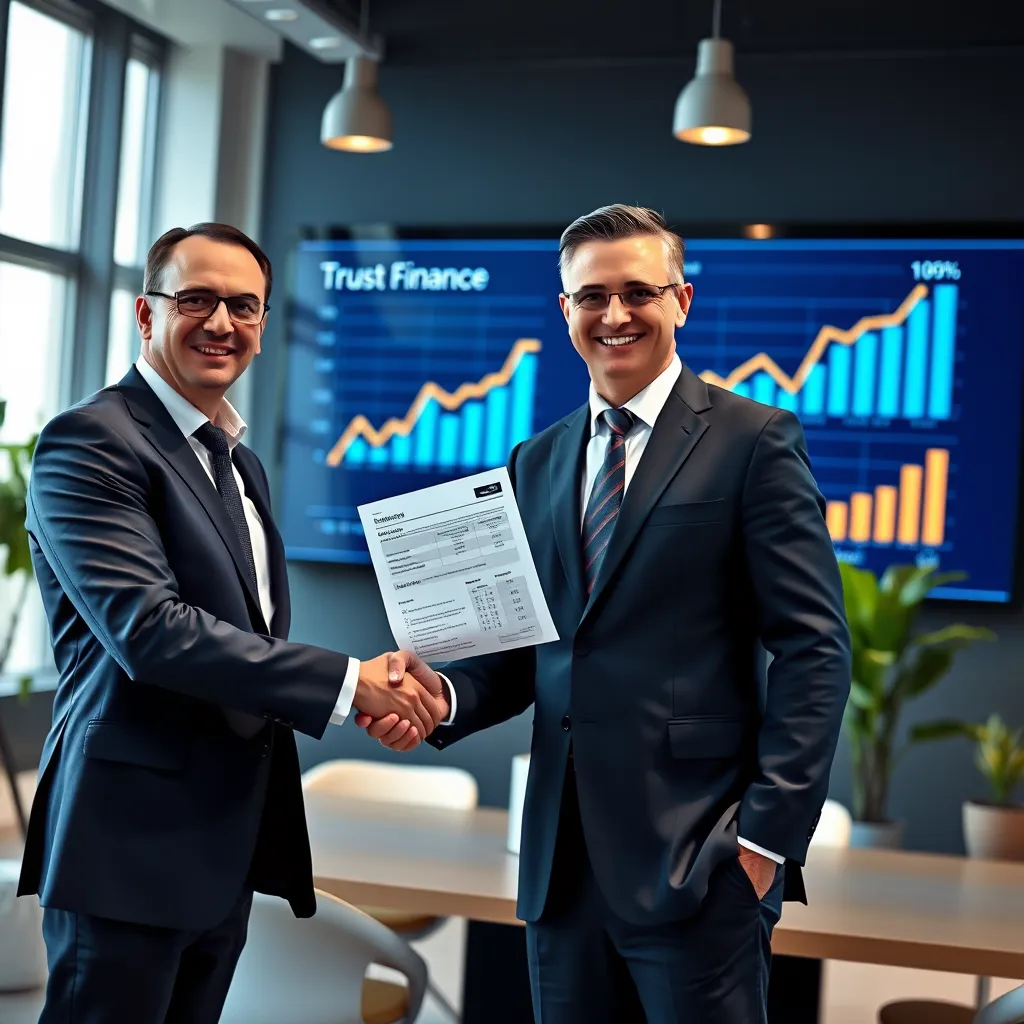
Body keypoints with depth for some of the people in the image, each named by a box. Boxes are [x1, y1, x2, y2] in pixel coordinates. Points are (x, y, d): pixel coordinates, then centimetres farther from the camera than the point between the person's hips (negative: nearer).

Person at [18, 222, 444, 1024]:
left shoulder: (239, 460, 16)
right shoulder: (91, 443, -12)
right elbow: (149, 627, -23)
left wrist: (385, 690, 3)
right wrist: (349, 682, -22)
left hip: (231, 838, 8)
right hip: (135, 841, -8)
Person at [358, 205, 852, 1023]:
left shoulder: (753, 442, -3)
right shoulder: (537, 463, 14)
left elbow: (813, 649, -7)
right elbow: (524, 650, 14)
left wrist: (769, 835, -13)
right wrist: (445, 696, -7)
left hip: (697, 859, -5)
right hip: (563, 860, 5)